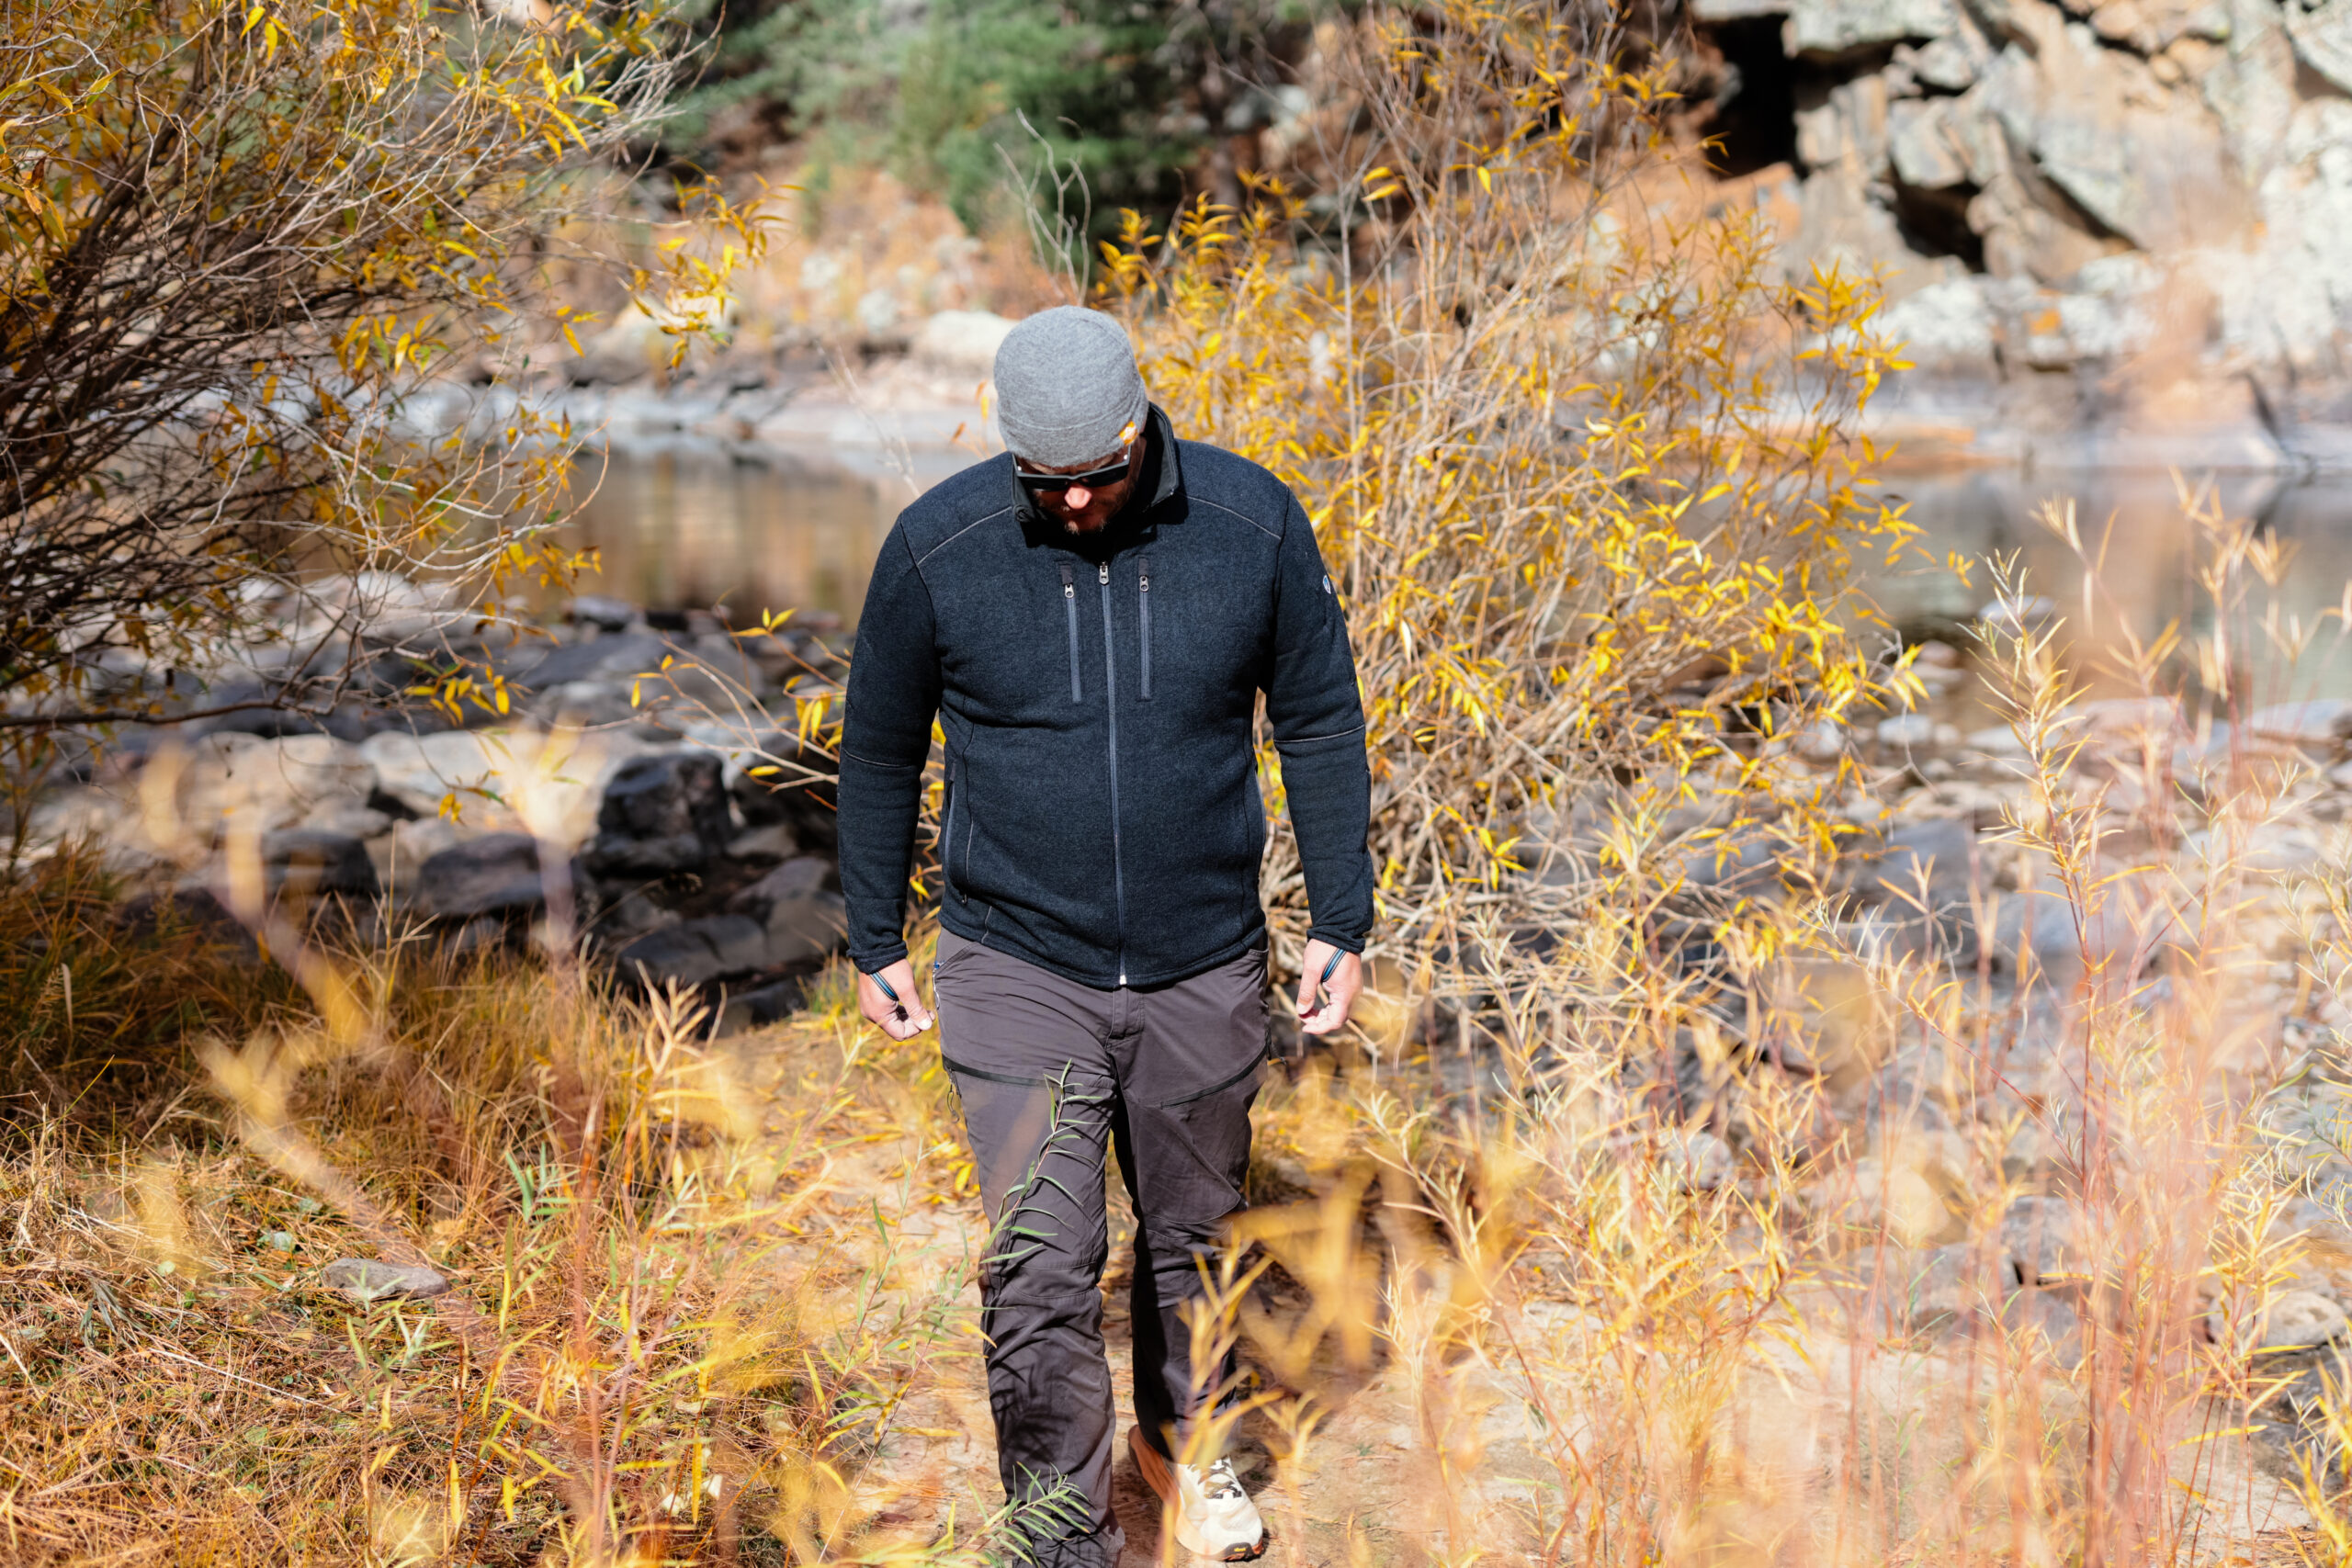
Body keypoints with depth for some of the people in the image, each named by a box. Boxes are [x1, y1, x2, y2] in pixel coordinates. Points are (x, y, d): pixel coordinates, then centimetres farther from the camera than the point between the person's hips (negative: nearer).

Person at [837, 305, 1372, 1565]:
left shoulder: (1252, 523, -10)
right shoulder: (936, 547, -12)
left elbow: (1320, 723, 3)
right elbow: (880, 750, 3)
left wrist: (1343, 924, 3)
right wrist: (873, 944, 9)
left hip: (1204, 965, 2)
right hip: (1017, 969, -2)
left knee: (1194, 1235, 18)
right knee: (1039, 1268, -9)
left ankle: (1183, 1437, 44)